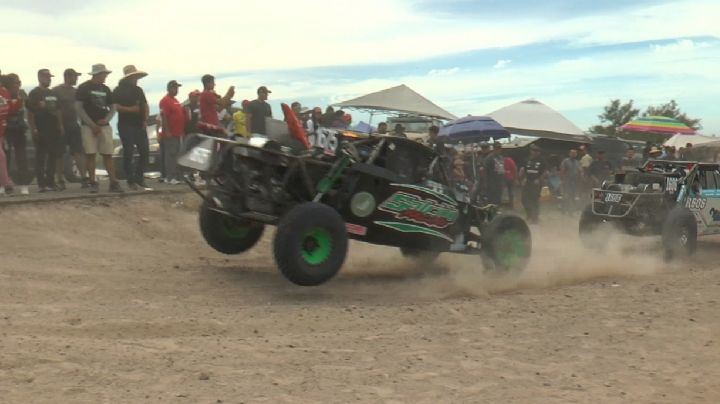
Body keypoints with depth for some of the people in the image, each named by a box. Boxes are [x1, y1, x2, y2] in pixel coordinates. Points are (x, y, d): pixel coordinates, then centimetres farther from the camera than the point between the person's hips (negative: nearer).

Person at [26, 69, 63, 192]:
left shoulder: (52, 94, 19)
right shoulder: (34, 93, -4)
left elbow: (58, 110, 23)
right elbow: (30, 112, -10)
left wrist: (60, 125, 13)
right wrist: (33, 129, -17)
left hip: (54, 130, 7)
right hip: (41, 131, -7)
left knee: (53, 156, 8)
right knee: (40, 157, -4)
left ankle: (51, 182, 14)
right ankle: (42, 183, -3)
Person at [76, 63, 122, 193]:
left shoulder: (105, 89, 14)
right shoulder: (84, 88, -2)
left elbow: (112, 108, 16)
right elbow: (78, 108, -7)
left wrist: (106, 119, -5)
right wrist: (92, 125, -12)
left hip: (104, 126, 4)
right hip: (88, 126, -4)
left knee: (108, 154, -2)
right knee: (90, 154, -5)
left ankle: (113, 183, -5)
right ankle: (93, 183, -1)